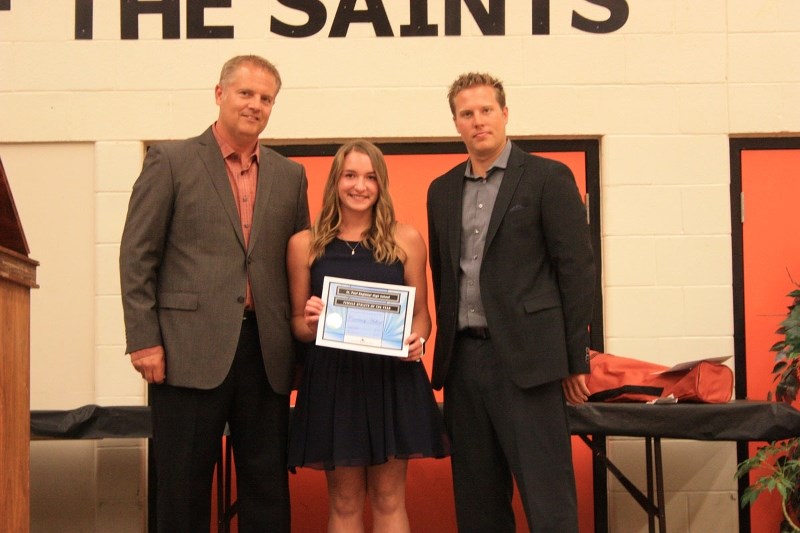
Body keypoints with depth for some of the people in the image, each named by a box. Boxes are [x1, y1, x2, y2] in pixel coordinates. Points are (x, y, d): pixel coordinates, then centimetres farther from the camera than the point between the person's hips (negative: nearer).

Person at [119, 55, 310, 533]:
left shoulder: (291, 175, 14)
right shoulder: (172, 160, 3)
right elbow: (137, 255, -1)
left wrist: (301, 338, 5)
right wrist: (144, 340, -8)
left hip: (266, 351, 4)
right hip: (191, 350, -3)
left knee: (267, 487, 9)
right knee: (184, 488, 4)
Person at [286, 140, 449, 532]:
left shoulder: (406, 240, 4)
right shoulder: (305, 244, 4)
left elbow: (421, 312, 8)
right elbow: (297, 323, 9)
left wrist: (417, 340, -13)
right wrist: (309, 322, -14)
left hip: (393, 378, 0)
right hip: (331, 380, 0)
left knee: (389, 499, 6)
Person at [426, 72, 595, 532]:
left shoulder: (548, 178, -1)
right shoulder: (442, 190, 15)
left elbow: (577, 269, -3)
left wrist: (576, 359, -6)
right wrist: (446, 352, 13)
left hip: (525, 357, -5)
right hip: (463, 358, 5)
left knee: (547, 494, -4)